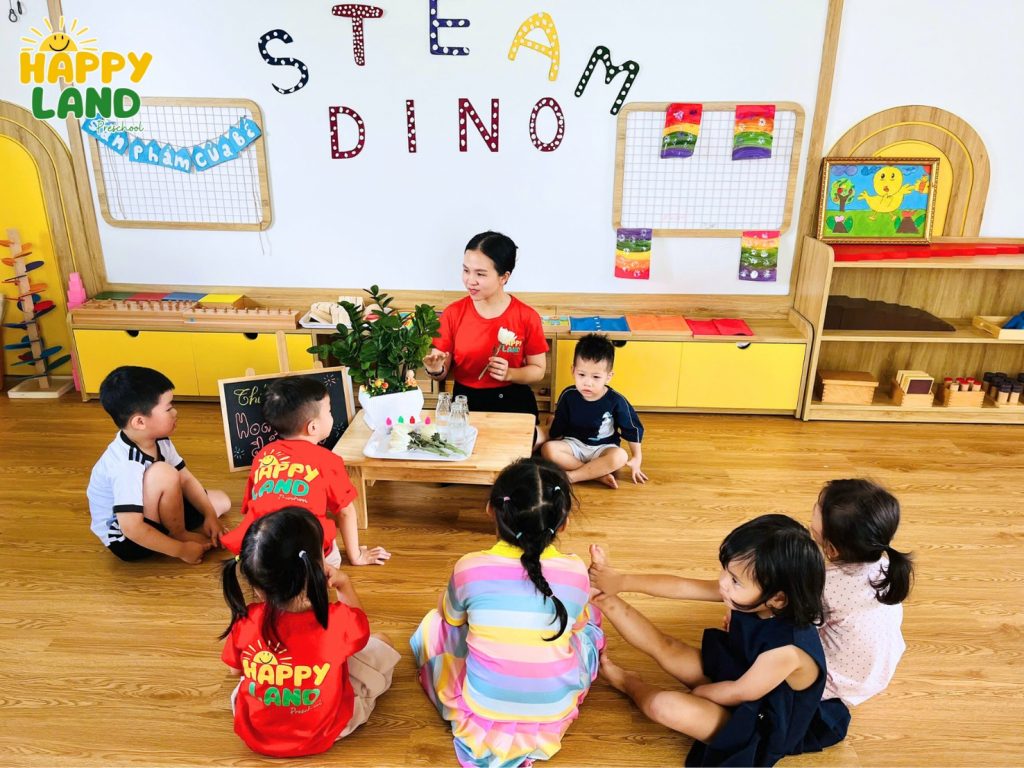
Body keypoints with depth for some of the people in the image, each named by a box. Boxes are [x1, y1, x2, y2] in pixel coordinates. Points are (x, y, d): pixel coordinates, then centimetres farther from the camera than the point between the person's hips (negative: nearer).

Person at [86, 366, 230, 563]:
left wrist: (210, 515, -9)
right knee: (163, 473, -31)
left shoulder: (158, 440, -9)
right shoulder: (126, 465, -35)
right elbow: (132, 528, -36)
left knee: (222, 501, 8)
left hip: (147, 513, 8)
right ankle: (180, 537, -10)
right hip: (125, 539, -8)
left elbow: (186, 479, 1)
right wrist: (181, 550, -28)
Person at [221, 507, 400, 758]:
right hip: (320, 736, -2)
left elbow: (235, 669, -2)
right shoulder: (340, 620, -31)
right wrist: (344, 584, -1)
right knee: (381, 643, 12)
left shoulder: (246, 621, -25)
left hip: (253, 733, 3)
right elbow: (359, 628, -4)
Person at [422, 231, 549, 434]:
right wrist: (435, 369, -21)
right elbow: (445, 372, 1)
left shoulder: (527, 317, -8)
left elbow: (538, 370, 1)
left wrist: (509, 373, -17)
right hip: (465, 402, 1)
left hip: (514, 403, -1)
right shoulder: (452, 314, -4)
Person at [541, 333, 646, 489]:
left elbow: (633, 429, -2)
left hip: (603, 448, -1)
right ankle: (598, 474, -27)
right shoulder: (568, 395, -12)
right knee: (547, 449, -28)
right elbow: (558, 429, 3)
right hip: (574, 444, 1)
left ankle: (569, 477, -29)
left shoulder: (616, 401, -15)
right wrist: (558, 450, 7)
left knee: (620, 457, -34)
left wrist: (636, 459, 1)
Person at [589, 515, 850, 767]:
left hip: (755, 726, -7)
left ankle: (630, 684, 11)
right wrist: (621, 582, -15)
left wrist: (694, 692, -5)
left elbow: (740, 693, -21)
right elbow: (683, 587, -13)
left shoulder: (787, 649, -37)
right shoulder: (754, 598, -18)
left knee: (664, 706, -19)